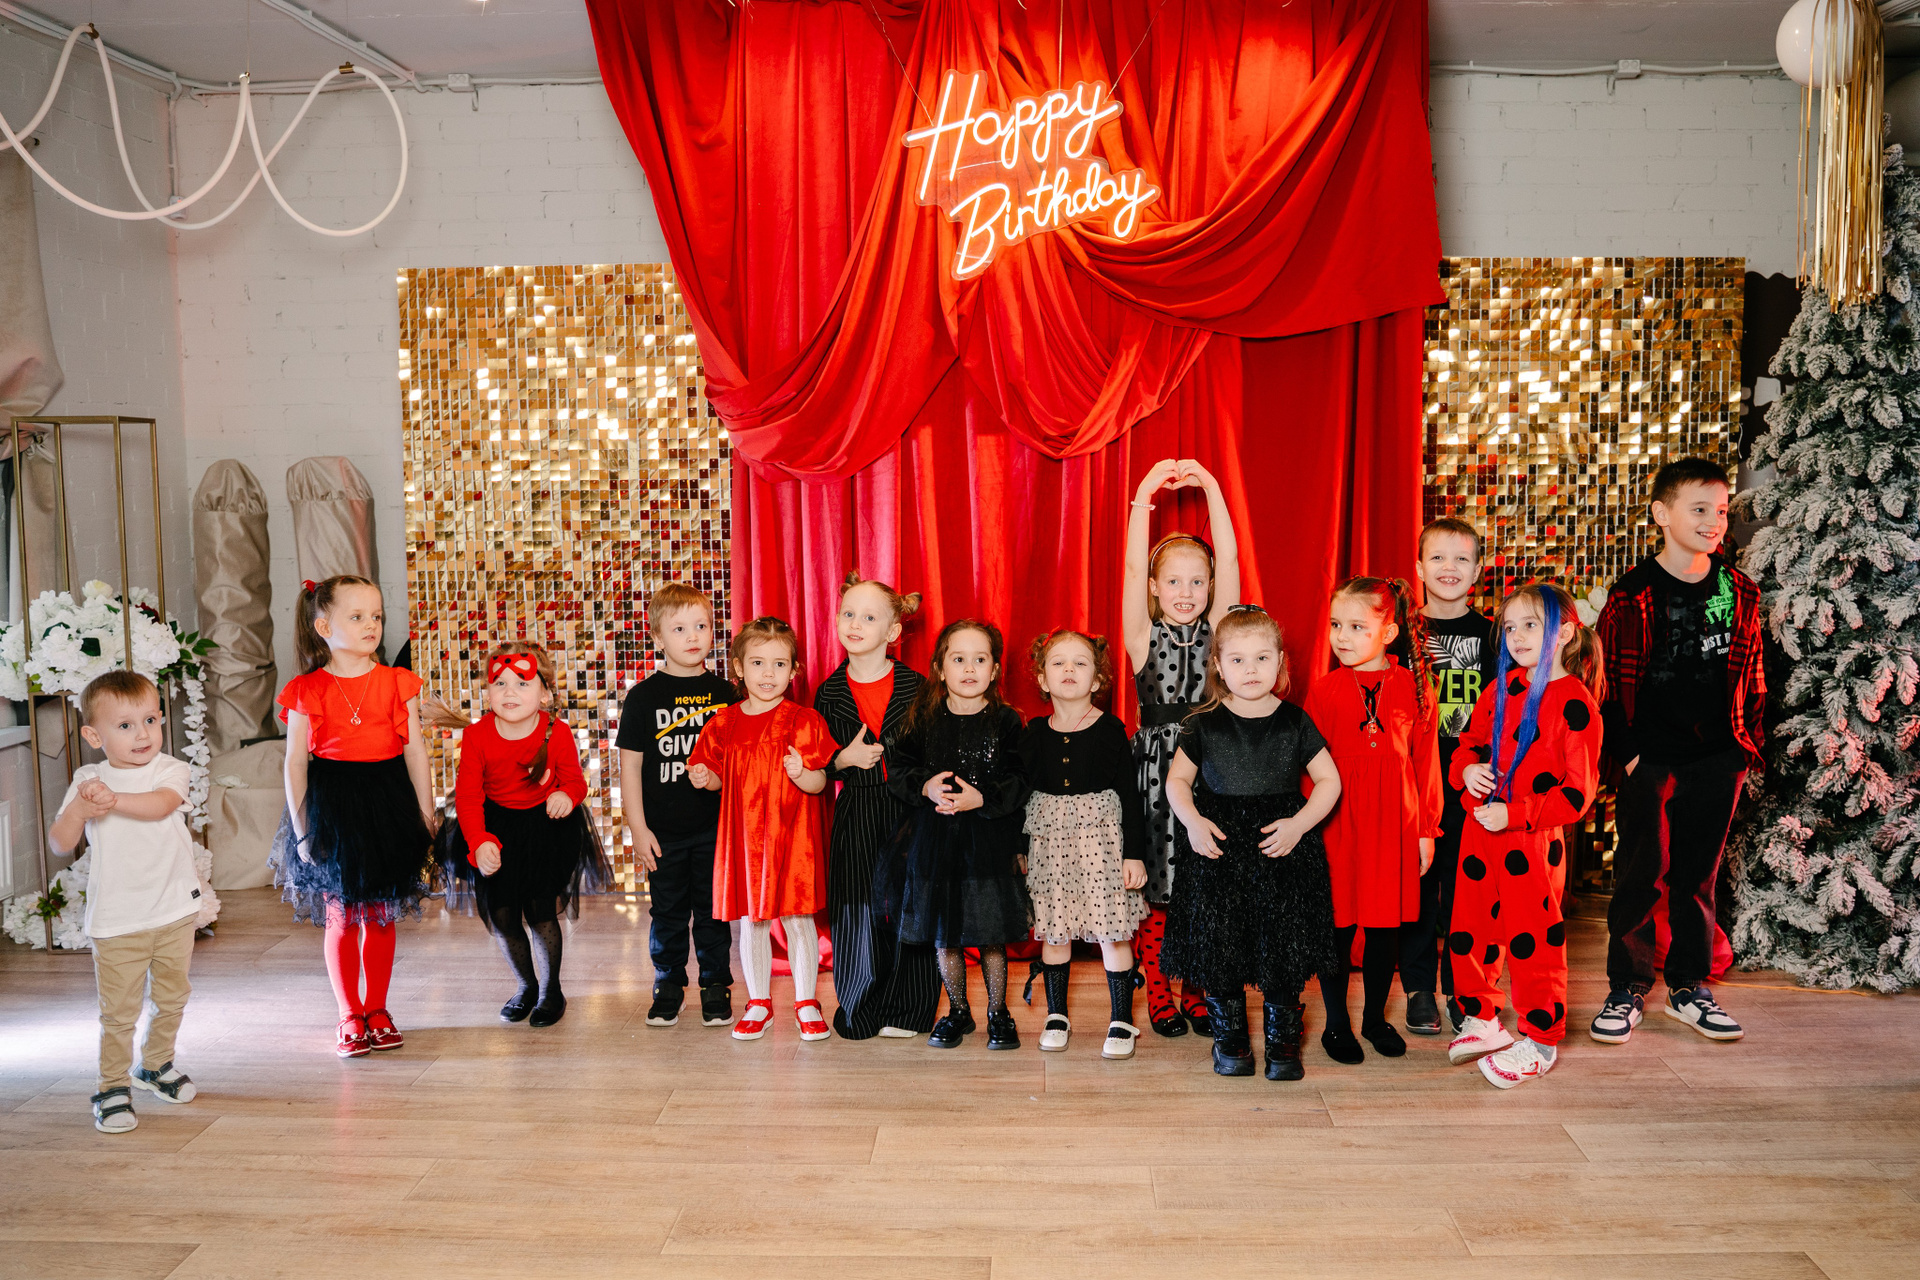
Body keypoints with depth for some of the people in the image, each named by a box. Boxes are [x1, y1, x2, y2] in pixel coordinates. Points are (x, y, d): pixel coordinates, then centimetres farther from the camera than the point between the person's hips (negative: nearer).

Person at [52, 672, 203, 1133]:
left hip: (175, 910, 1)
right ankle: (113, 1087, 15)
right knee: (118, 1011, 0)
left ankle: (155, 1065, 37)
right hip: (116, 920, -1)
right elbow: (59, 843, -5)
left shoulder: (171, 770, -3)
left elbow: (162, 804, -25)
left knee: (172, 998, 16)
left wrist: (112, 799, -36)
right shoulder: (87, 782, 0)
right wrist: (79, 809, -24)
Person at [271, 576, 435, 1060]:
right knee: (341, 917, 5)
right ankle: (349, 1015, 19)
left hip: (387, 804, 2)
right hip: (332, 806, -2)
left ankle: (377, 1010, 23)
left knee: (381, 915, 10)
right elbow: (296, 761, -1)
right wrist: (300, 826, -3)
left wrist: (426, 815, 4)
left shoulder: (398, 683, 1)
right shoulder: (307, 691, -4)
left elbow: (414, 750, 4)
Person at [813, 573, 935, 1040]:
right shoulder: (830, 692, 4)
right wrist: (843, 760, -9)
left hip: (909, 809, -1)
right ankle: (859, 1012, 16)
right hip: (856, 816, 1)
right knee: (858, 911, -2)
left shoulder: (915, 686, -1)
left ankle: (905, 1011, 17)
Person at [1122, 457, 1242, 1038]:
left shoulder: (1215, 631, 4)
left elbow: (1229, 560, -5)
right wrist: (1146, 492, -17)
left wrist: (1210, 488, -11)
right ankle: (1158, 995, 16)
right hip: (1156, 766, -2)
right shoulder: (1144, 637, -1)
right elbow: (1133, 567, -13)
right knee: (1153, 887, 4)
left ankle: (1197, 994, 20)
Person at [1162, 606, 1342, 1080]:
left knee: (1282, 950, 1)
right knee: (1220, 949, 3)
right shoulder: (1203, 725, 2)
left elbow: (1329, 780, 6)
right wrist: (1192, 821, -8)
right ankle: (1230, 1037, 21)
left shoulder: (1294, 722, 1)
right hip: (1218, 850, 0)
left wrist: (1298, 824, -9)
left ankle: (1282, 1041, 18)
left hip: (1282, 848, 0)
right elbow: (1178, 780, 10)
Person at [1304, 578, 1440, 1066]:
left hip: (1395, 824, 1)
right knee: (1337, 924, 5)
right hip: (1338, 823, -1)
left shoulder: (1414, 688, 0)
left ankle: (1376, 1017, 29)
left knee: (1386, 925, 11)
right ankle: (1336, 1023, 20)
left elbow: (1426, 762, 4)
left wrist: (1426, 829, 4)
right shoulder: (1324, 689, -2)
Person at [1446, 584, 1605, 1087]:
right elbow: (1470, 739, 19)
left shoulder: (1575, 702, -12)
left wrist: (1514, 815, -21)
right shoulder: (1502, 688, 8)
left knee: (1532, 938, 2)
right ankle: (1482, 1019, 32)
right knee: (1470, 931, 13)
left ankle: (1541, 1041, 18)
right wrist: (1467, 768, -4)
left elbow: (1578, 791, -14)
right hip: (1482, 829, 7)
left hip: (1534, 839, -6)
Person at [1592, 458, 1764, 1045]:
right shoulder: (1633, 594, -6)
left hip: (1718, 761, 4)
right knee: (1640, 874, 0)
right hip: (1652, 759, -4)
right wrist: (1625, 752, -9)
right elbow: (1608, 679, -5)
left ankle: (1690, 988, 23)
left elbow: (1752, 677, 13)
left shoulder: (1740, 593, 7)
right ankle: (1627, 989, 12)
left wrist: (1749, 747, 7)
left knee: (1698, 875, 12)